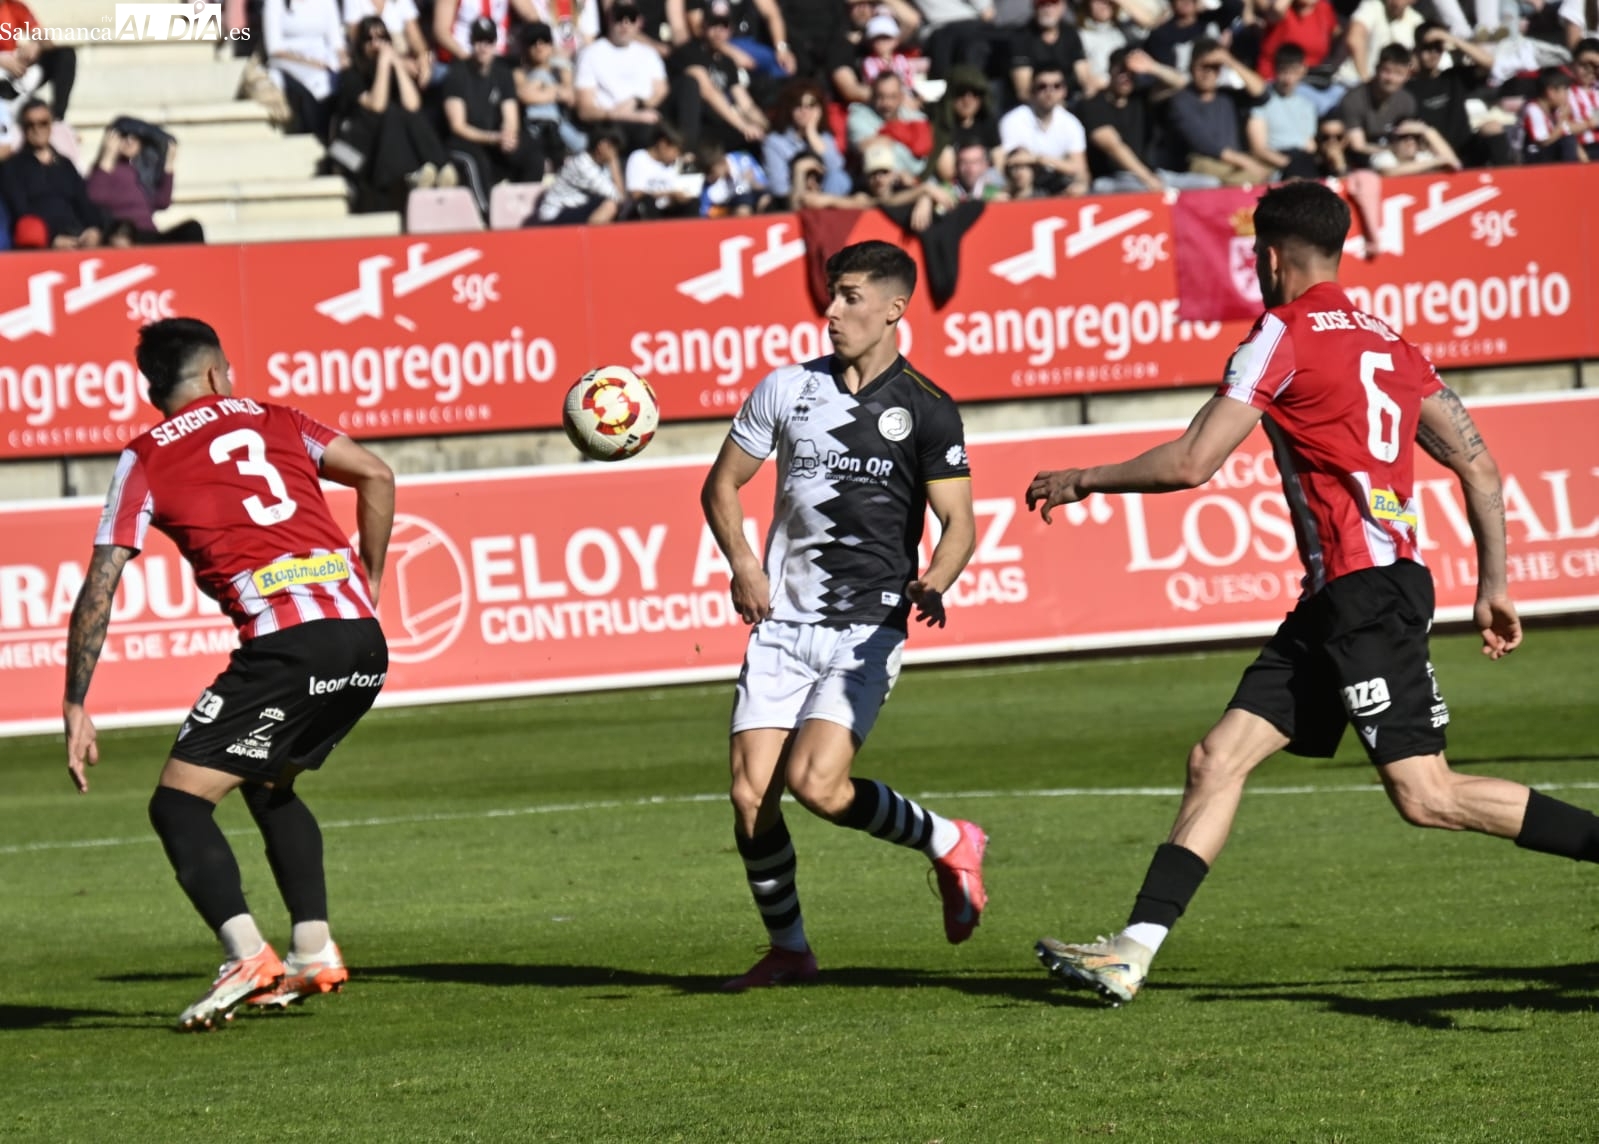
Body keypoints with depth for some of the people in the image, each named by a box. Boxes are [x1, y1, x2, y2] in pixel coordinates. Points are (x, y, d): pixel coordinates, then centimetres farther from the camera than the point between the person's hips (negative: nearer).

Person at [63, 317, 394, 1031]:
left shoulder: (145, 459, 10)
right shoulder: (272, 421, 21)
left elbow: (99, 589, 5)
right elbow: (375, 475, 12)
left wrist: (76, 710, 7)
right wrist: (367, 584, 23)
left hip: (287, 643, -5)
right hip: (363, 638, 5)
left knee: (178, 804, -1)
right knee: (269, 785, 28)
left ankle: (249, 957, -20)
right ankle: (314, 952, 19)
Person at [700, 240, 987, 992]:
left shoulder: (926, 410, -2)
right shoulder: (788, 388, 7)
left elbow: (959, 523, -4)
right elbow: (722, 483, 15)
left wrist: (934, 582, -25)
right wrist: (741, 561, -3)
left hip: (867, 628, -4)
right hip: (781, 622, 4)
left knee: (815, 783, -19)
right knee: (751, 795, -5)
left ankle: (947, 844, 6)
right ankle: (788, 950, 14)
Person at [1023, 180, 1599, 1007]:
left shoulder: (1284, 335, -7)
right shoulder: (1387, 343, 17)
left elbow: (1192, 463, -11)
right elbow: (1479, 464, 14)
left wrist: (1082, 481, 3)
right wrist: (1493, 582, 19)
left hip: (1367, 590, -9)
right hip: (1336, 602, 9)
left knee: (1428, 798, -10)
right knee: (1217, 760, 5)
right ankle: (1131, 953, 2)